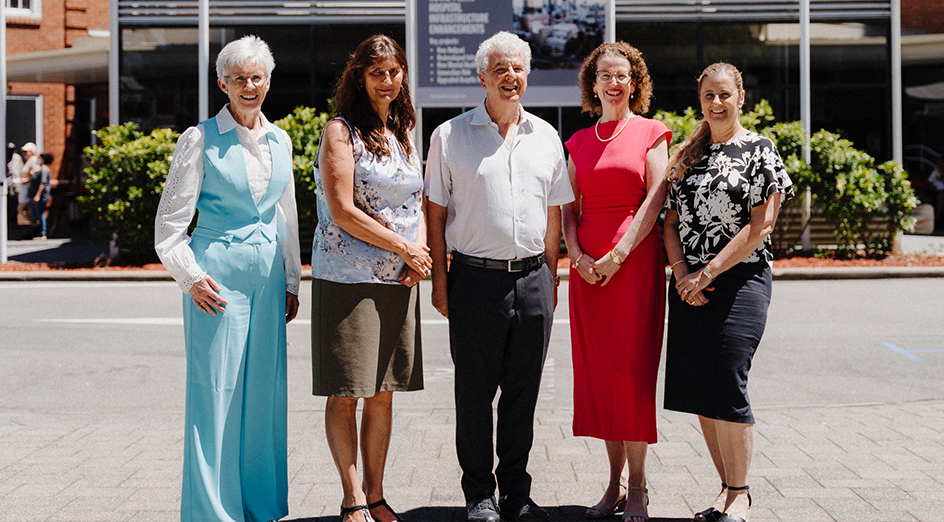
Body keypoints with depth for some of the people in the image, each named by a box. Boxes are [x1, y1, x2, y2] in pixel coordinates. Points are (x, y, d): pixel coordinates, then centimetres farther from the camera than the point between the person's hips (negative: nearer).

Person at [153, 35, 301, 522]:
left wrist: (292, 281, 16)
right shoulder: (201, 139, -3)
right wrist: (191, 277, -11)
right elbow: (170, 222, -3)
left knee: (263, 388, 7)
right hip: (218, 274, -5)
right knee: (215, 388, -4)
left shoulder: (279, 141, 12)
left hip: (268, 275, 5)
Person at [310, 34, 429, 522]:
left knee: (383, 392, 9)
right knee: (345, 392, -1)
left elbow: (419, 204, 18)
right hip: (348, 278, -6)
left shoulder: (405, 135, 16)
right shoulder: (341, 131, -4)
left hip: (398, 281, 6)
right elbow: (342, 212, -12)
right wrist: (404, 247, -8)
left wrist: (418, 253, -1)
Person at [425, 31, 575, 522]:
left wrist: (551, 277, 12)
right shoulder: (450, 136, 2)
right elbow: (436, 212, 2)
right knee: (474, 390, 3)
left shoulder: (546, 137, 11)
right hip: (476, 277, -3)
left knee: (523, 390, 8)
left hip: (533, 279, 3)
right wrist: (439, 279, -3)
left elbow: (554, 212, 16)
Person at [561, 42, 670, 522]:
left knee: (632, 368, -5)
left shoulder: (651, 133, 4)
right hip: (587, 266, 4)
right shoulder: (579, 142, 16)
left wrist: (619, 254, -13)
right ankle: (615, 480, 12)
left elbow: (655, 199, -5)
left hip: (635, 260, -4)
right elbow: (570, 206, 11)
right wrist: (576, 254, -6)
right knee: (596, 369, 3)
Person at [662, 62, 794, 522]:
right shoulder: (688, 156, 14)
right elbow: (671, 221, 11)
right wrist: (682, 273, -5)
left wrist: (707, 273, -13)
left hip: (740, 280, -5)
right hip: (690, 285, 5)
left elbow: (760, 226, -9)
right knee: (697, 390, 5)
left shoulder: (760, 151, -1)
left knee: (726, 387, -10)